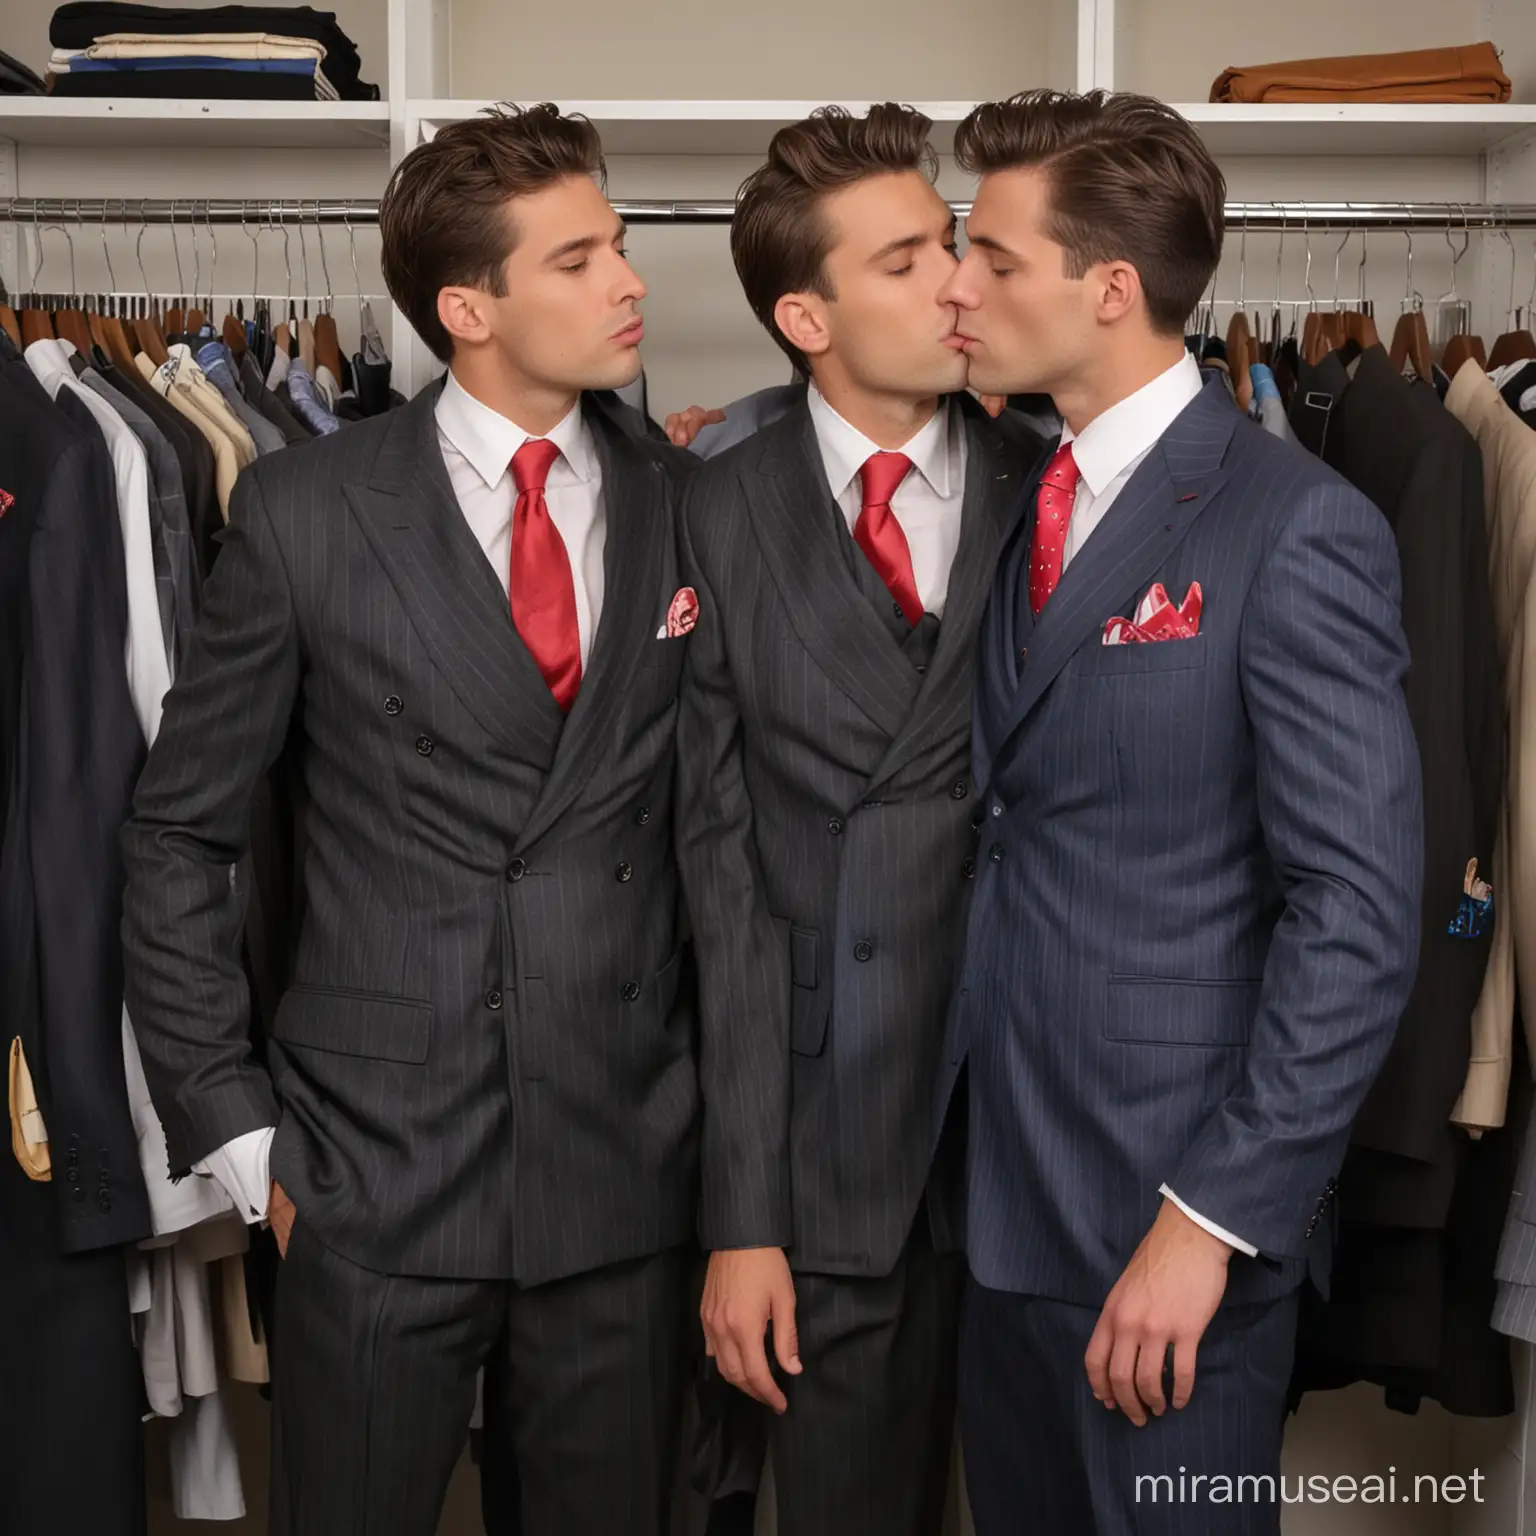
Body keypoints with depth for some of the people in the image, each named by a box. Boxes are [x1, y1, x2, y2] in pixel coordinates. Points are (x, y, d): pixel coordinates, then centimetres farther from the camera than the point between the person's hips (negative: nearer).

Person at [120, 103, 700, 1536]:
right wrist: (232, 1124, -2)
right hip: (376, 1175, -2)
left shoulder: (685, 506, 2)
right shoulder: (306, 509, -4)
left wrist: (721, 1096, 3)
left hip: (629, 1171, 2)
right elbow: (178, 835, 1)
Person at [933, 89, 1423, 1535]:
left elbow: (1359, 911, -17)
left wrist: (1211, 1218, -19)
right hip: (1000, 1177, 7)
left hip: (1168, 1197, -6)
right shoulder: (1028, 500, 9)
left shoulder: (1295, 527, -14)